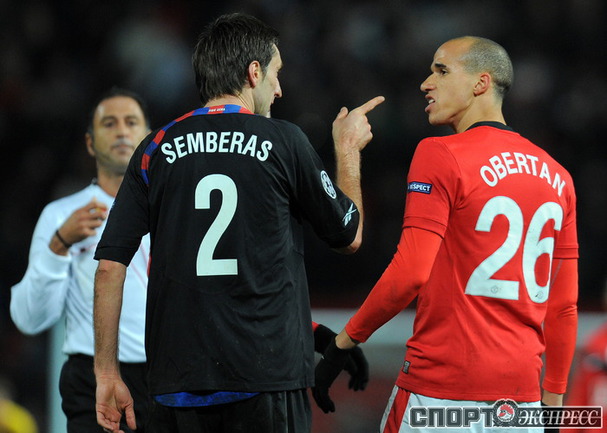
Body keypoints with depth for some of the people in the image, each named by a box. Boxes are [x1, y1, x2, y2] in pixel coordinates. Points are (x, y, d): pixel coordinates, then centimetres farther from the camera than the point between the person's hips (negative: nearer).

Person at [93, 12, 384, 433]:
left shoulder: (157, 149, 5)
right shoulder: (283, 141, -2)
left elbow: (110, 266, 1)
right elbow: (350, 235, 12)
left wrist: (107, 373, 8)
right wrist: (348, 149, 28)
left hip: (179, 382, 3)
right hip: (266, 380, -3)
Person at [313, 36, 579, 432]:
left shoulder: (442, 156, -7)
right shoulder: (556, 176, 12)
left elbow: (410, 273, -16)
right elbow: (565, 304, 14)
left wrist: (344, 342, -6)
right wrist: (553, 399, 20)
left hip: (443, 390, -6)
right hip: (521, 393, 6)